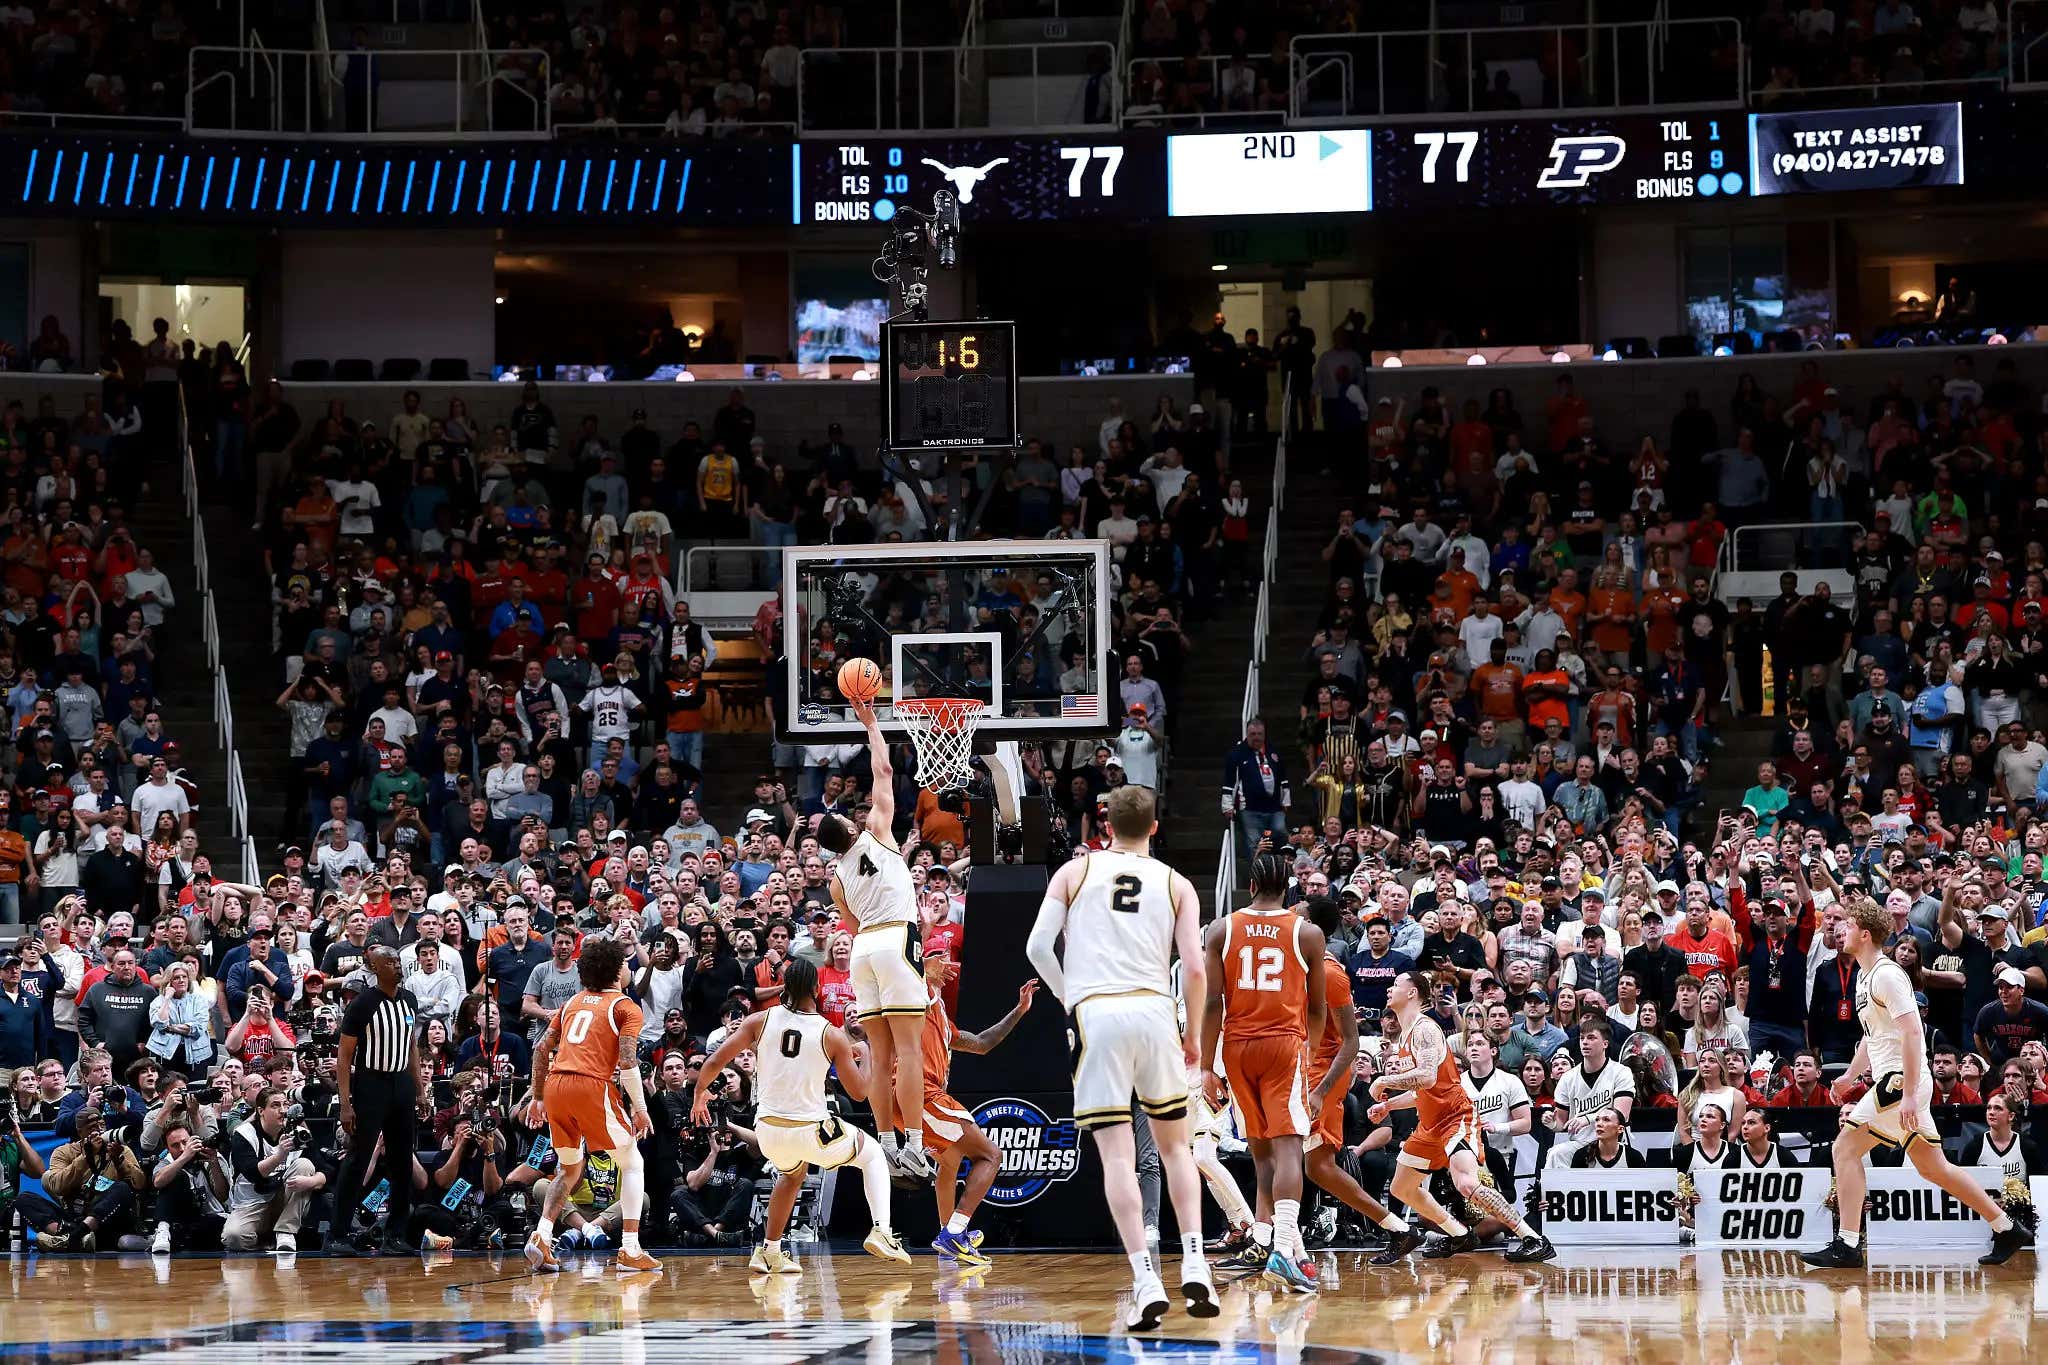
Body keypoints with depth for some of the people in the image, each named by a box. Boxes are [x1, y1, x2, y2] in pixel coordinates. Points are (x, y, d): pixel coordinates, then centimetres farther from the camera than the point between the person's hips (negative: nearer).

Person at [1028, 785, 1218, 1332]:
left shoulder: (1075, 872, 11)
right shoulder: (1176, 884, 12)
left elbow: (1038, 947, 3)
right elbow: (1195, 968, 3)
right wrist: (1193, 1034, 17)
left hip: (1095, 1014, -1)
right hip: (1154, 1010, 1)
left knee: (1117, 1154, -3)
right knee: (1174, 1144, 18)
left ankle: (1146, 1281, -14)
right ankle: (1194, 1266, 7)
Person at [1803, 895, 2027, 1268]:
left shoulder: (1886, 974, -14)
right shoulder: (1867, 977, 17)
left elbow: (1912, 1033, -22)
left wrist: (1908, 1095, -26)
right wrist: (1849, 1076, 21)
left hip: (1901, 1081, -10)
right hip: (1899, 1083, 10)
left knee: (1846, 1149, -11)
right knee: (1933, 1167, 14)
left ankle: (1847, 1246, -13)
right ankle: (2006, 1230, 18)